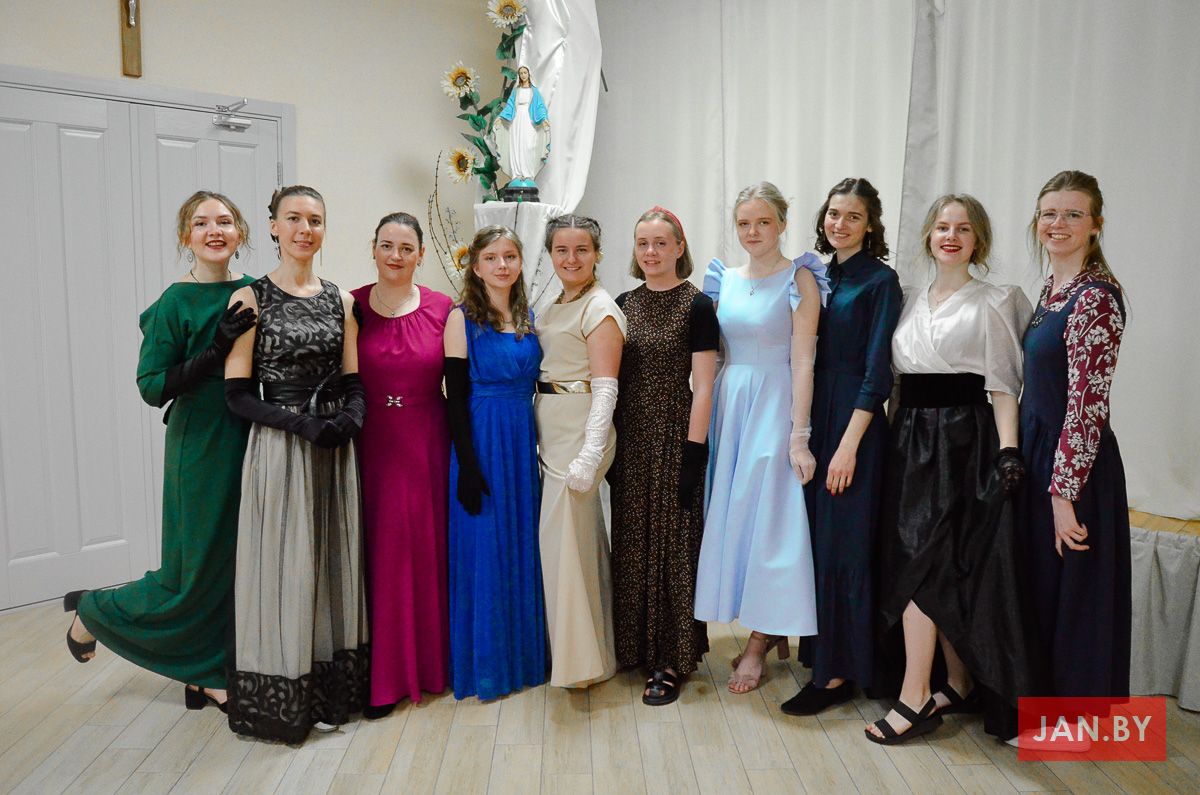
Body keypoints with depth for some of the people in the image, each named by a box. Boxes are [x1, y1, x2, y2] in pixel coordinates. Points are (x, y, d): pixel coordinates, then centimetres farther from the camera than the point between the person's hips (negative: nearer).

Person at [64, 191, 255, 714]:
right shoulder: (176, 303, -10)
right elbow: (152, 387, -15)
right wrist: (218, 349, -23)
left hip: (248, 440, 6)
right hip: (199, 448, -5)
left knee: (236, 561, 10)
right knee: (193, 574, 2)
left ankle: (207, 674, 25)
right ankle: (94, 612, 30)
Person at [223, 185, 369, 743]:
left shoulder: (340, 299, 9)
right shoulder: (251, 299, -4)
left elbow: (354, 382, 8)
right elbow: (237, 394, -8)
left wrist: (351, 417, -13)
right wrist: (303, 425, -19)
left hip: (336, 451, 4)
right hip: (278, 450, -4)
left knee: (335, 563, 11)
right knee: (285, 566, 2)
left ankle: (331, 689, 28)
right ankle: (284, 698, 19)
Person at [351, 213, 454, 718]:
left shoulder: (442, 309, 2)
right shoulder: (352, 307, 1)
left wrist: (458, 451, -2)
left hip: (426, 445, 1)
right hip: (369, 445, 0)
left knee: (426, 549, 8)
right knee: (377, 552, 3)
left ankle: (428, 660, 26)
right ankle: (382, 675, 16)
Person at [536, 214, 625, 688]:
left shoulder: (600, 308, -11)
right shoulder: (556, 307, 16)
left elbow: (605, 387, -17)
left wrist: (590, 453, -24)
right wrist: (541, 438, 13)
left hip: (580, 431, -9)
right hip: (552, 432, 9)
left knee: (564, 539, -5)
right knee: (582, 537, 16)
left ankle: (580, 660, 10)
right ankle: (593, 650, 30)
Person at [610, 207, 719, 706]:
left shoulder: (696, 305, -6)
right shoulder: (624, 305, 9)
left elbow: (703, 386, -10)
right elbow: (612, 379, 12)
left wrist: (694, 452, -14)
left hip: (674, 436, -5)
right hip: (630, 439, 5)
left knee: (672, 542, 2)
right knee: (632, 542, 12)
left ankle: (672, 659, 14)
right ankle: (636, 645, 28)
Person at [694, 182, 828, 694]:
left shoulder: (799, 278, -5)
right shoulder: (725, 279, 10)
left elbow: (802, 360, -11)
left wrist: (799, 435, -15)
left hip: (775, 406, -6)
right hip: (729, 402, 6)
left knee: (767, 517, -2)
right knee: (732, 513, 9)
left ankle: (759, 642, 13)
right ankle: (773, 630, 26)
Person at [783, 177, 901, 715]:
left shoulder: (880, 281, -6)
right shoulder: (820, 275, 13)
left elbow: (877, 372, -12)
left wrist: (849, 444, -17)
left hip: (854, 424, -7)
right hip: (814, 420, 7)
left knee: (842, 544, -2)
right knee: (815, 538, 11)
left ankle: (838, 672, 9)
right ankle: (821, 650, 26)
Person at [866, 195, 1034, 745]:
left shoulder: (993, 303, -1)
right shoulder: (912, 302, 15)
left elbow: (1003, 385, -6)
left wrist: (1008, 451, -15)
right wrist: (892, 434, 9)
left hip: (960, 439, -6)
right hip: (911, 437, 6)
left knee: (921, 562, -10)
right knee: (946, 567, 10)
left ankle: (915, 698, -1)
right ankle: (960, 686, 21)